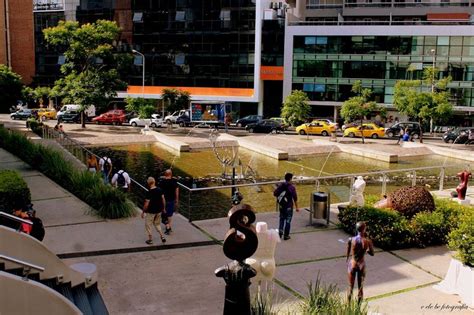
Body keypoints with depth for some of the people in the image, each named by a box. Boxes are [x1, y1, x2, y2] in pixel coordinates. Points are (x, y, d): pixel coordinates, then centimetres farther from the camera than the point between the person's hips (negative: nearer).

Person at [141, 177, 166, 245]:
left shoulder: (149, 192, -20)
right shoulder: (159, 190, -4)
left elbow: (147, 203, -18)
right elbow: (163, 199, 3)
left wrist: (143, 212, -7)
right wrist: (163, 208, 16)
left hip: (151, 212, -6)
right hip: (159, 210, 6)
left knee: (148, 225, 11)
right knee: (157, 224, 23)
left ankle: (150, 239, 17)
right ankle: (162, 237, 16)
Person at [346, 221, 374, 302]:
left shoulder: (351, 240, -13)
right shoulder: (367, 241, -14)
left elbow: (348, 254, -2)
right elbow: (372, 253, 1)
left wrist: (347, 261, 17)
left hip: (352, 264, 0)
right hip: (361, 265, 0)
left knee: (351, 287, 12)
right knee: (360, 287, 13)